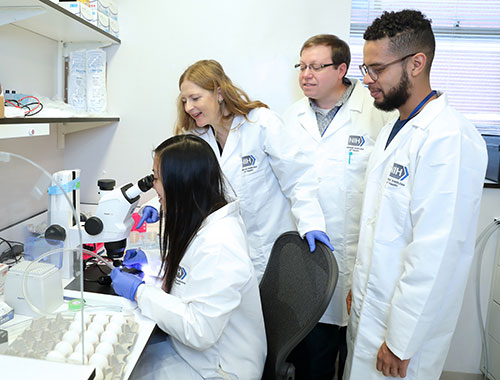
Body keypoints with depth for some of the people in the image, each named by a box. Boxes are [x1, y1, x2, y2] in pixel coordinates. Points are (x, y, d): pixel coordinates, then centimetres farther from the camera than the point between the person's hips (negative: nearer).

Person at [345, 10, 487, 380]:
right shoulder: (394, 128, 8)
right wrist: (359, 285, 14)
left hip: (406, 323, -8)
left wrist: (401, 343, -18)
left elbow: (435, 253, -24)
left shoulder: (450, 140, -22)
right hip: (369, 306, 8)